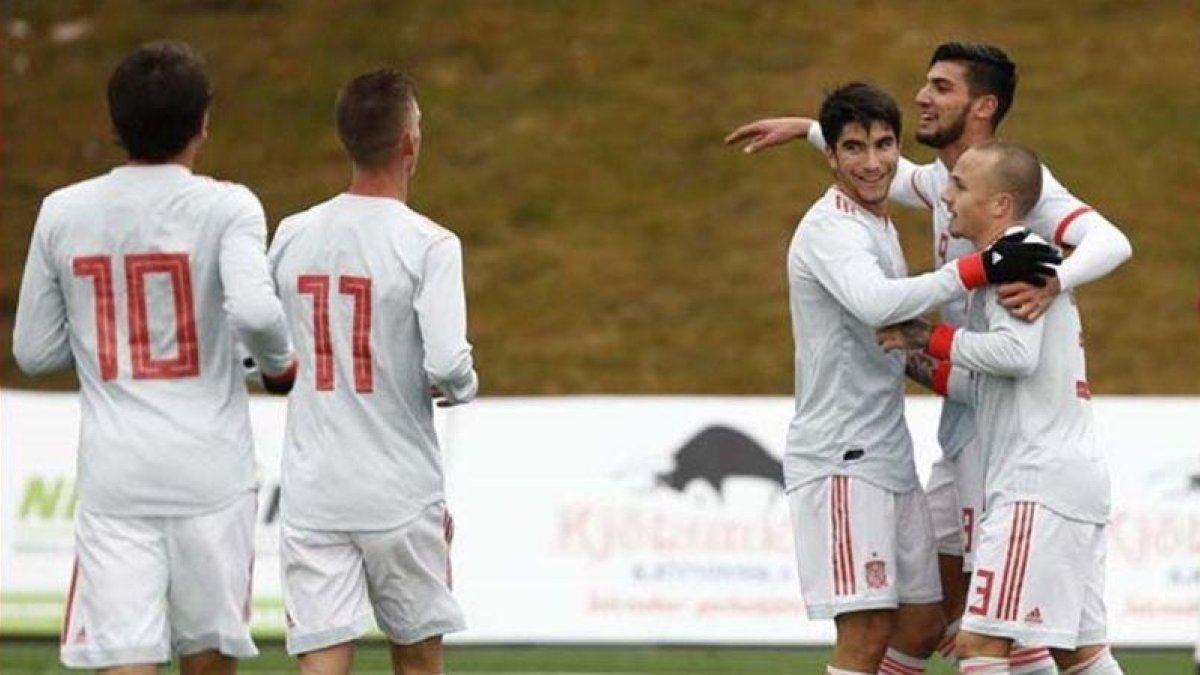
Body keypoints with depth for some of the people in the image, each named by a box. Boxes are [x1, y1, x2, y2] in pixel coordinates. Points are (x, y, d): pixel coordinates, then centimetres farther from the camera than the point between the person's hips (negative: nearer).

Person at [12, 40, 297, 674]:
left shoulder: (63, 212, 5)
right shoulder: (226, 206, -5)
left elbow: (33, 351, 10)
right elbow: (254, 311, -21)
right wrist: (280, 362, 0)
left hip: (112, 480, 1)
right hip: (211, 478, -1)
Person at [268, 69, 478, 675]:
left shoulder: (292, 237, 3)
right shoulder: (428, 245, -10)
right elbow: (448, 365, -19)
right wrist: (462, 387, 3)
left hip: (311, 491, 3)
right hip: (402, 493, -3)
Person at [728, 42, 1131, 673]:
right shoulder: (940, 180, 13)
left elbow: (1110, 242, -29)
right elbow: (890, 171, 37)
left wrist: (1052, 281, -47)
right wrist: (805, 129, 34)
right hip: (964, 421, 10)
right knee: (935, 591, 14)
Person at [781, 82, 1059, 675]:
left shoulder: (878, 225, 18)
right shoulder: (830, 226, -14)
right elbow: (873, 302, -35)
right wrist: (981, 269, -36)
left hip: (888, 458, 10)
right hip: (839, 460, -10)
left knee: (923, 625, 11)